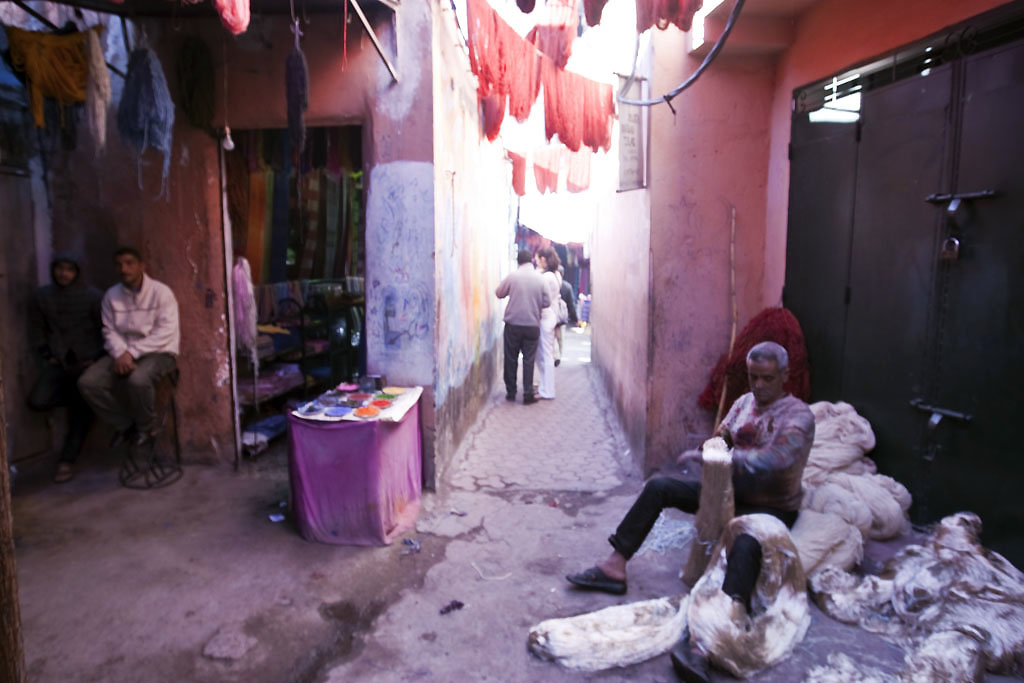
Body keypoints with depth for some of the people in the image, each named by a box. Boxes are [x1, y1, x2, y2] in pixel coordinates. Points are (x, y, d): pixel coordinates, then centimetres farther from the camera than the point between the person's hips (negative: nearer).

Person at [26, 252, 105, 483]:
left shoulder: (93, 296, -7)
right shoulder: (42, 296, 4)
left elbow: (106, 330, -5)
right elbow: (36, 328, 13)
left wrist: (95, 359, -10)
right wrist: (47, 355, 5)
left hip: (86, 361, -4)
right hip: (58, 362, 4)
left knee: (80, 410, -11)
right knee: (37, 401, -17)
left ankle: (67, 461, -1)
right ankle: (73, 394, 14)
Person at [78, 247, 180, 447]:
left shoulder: (161, 292, -8)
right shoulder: (111, 295, 7)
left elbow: (165, 332, -16)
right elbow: (109, 331, 3)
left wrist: (132, 352, -22)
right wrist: (121, 354, -18)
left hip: (159, 352, -5)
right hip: (123, 353, 6)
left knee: (137, 379, -36)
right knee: (87, 382, -15)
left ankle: (146, 428, -7)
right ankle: (124, 425, 6)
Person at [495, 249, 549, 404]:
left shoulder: (512, 276, -6)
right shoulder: (540, 278, -4)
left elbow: (499, 293, 3)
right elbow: (546, 302, -2)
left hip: (513, 324, 0)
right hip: (532, 325, 0)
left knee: (511, 359, 11)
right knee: (529, 360, 5)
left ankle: (511, 392, 17)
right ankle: (528, 394, 4)